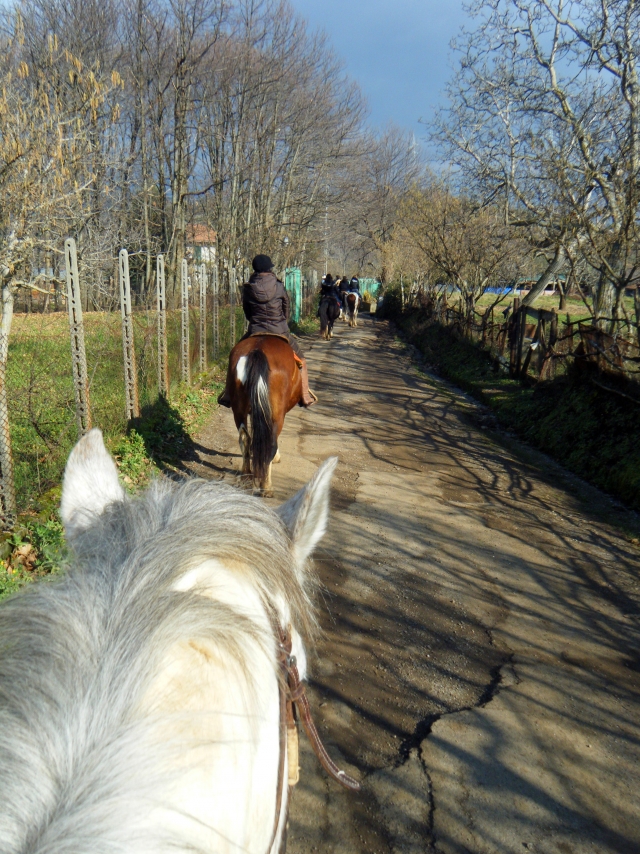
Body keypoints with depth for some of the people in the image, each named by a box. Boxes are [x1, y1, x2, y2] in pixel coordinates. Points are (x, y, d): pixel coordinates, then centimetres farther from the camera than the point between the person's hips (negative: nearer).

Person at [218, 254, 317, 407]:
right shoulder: (279, 287, -6)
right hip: (280, 332, -1)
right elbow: (286, 310, 7)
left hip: (255, 332, 1)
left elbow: (247, 313, 8)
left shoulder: (248, 288, -3)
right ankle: (305, 396, 17)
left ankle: (228, 395, 22)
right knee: (301, 360, 19)